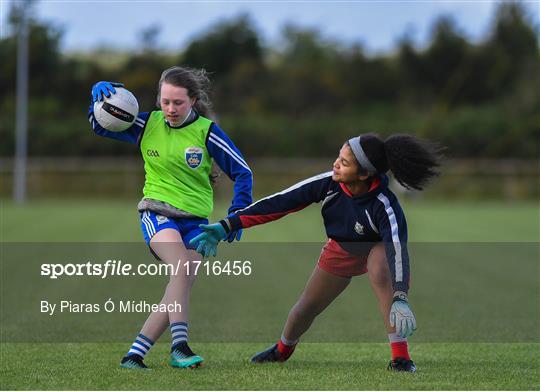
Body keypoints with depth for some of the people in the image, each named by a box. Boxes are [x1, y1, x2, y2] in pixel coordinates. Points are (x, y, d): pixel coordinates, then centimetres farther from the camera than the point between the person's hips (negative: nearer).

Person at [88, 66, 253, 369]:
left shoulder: (207, 132, -3)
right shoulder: (147, 124, 1)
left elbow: (242, 172, 2)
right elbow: (99, 125, 9)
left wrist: (237, 214, -8)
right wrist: (101, 92, -10)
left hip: (195, 220, 1)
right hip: (157, 213, -1)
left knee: (181, 289, -11)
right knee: (182, 268, -29)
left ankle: (135, 354, -5)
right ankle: (179, 347, -31)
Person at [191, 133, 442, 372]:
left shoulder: (384, 205, -40)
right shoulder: (327, 183, -29)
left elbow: (397, 249, -51)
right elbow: (279, 203, -24)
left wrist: (400, 299, -67)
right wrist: (227, 226, -28)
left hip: (376, 248, -4)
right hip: (340, 249, 4)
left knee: (381, 273, -39)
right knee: (306, 308, 13)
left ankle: (400, 357, -34)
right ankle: (283, 348, 48)